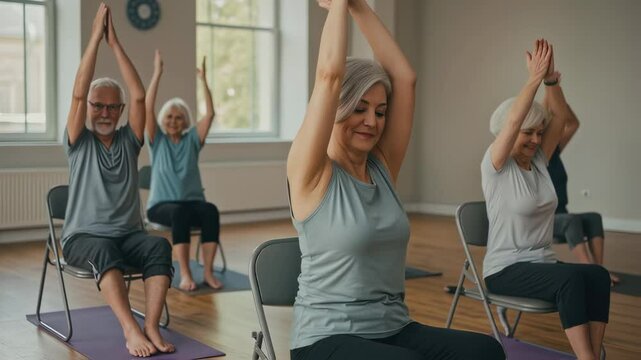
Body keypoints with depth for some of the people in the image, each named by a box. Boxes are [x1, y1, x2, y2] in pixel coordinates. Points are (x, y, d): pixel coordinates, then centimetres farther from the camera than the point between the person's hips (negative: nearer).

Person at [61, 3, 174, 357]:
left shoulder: (128, 140, 10)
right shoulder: (79, 142, 5)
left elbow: (139, 96, -4)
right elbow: (78, 94, -9)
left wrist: (114, 41, -6)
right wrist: (95, 37, -11)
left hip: (128, 233, 2)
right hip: (83, 236, -2)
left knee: (159, 247, -32)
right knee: (105, 251, -38)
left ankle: (151, 326, -39)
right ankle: (130, 330, -47)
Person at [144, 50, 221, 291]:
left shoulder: (192, 139, 10)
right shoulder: (157, 141, 7)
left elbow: (210, 113, -2)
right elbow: (147, 108, -6)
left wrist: (203, 80, -7)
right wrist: (157, 74, -11)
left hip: (192, 201, 2)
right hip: (162, 204, -2)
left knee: (210, 211, -34)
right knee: (179, 212, -38)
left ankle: (208, 272, -33)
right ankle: (185, 274, -38)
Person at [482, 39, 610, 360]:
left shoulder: (539, 161, 10)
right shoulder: (495, 166, -6)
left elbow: (560, 116, -2)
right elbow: (513, 119, -22)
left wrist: (551, 80, -17)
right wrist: (535, 79, -23)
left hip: (543, 263, 6)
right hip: (506, 269, -6)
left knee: (598, 275, -26)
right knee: (572, 278, -34)